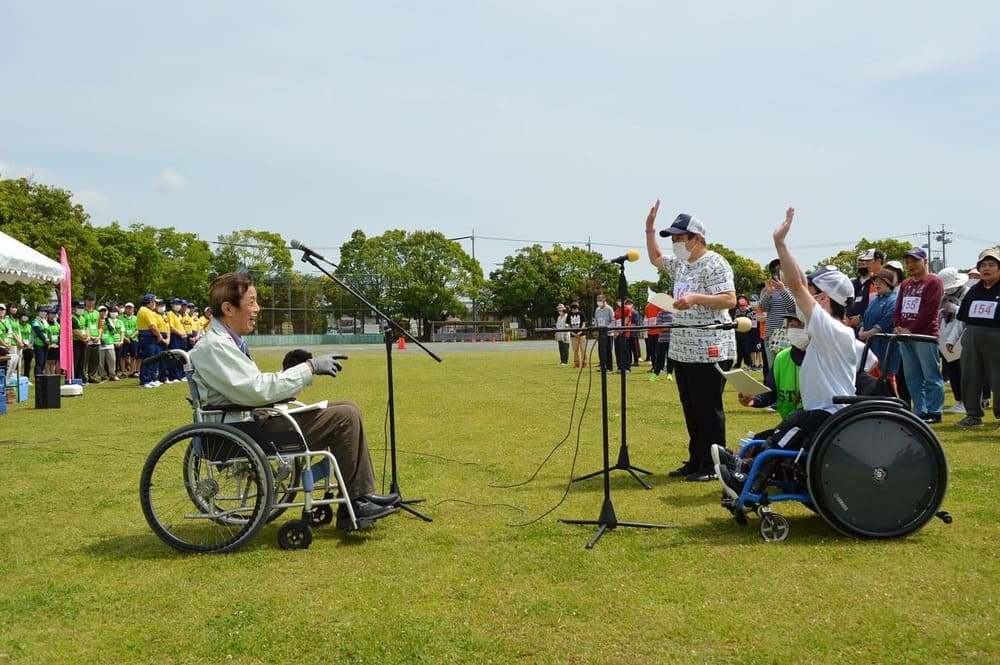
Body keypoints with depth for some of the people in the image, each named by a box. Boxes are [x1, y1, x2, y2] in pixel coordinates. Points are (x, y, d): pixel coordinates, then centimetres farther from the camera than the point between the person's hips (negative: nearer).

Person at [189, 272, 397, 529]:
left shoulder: (228, 341, 14)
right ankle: (355, 504, -3)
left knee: (348, 411, 8)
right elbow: (258, 390, -24)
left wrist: (300, 371, 5)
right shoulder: (213, 346, -17)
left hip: (253, 422, 10)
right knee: (346, 416, -13)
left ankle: (362, 495, 8)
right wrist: (309, 368, -17)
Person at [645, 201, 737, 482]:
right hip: (682, 350, 9)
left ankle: (713, 466, 4)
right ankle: (695, 461, 21)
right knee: (690, 409, 13)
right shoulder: (680, 264, 16)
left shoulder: (714, 264, -12)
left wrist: (695, 298, -31)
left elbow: (730, 300, -20)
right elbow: (656, 258, 34)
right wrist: (649, 228, 24)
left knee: (708, 410, -3)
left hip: (709, 352, -9)